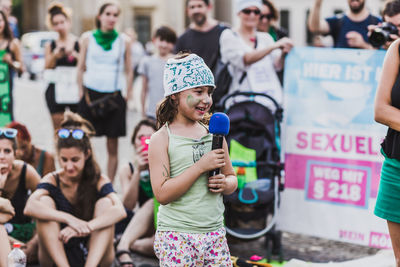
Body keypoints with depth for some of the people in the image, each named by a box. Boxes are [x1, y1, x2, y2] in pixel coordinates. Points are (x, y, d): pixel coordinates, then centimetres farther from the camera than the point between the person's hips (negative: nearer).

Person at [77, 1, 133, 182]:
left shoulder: (124, 41, 5)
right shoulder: (87, 38, 5)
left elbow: (129, 71, 10)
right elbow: (81, 68, 9)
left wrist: (128, 96, 4)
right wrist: (82, 93, 3)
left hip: (114, 96, 0)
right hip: (91, 94, 0)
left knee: (113, 147, 2)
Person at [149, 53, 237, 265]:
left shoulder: (214, 134, 10)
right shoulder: (161, 139, -5)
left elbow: (231, 177, 19)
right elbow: (162, 194, -14)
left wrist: (225, 184, -5)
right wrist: (201, 166, -17)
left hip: (215, 234, 5)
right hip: (176, 237, -5)